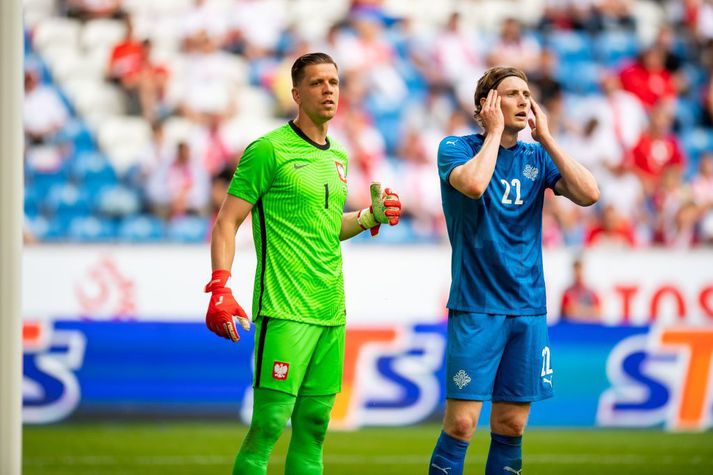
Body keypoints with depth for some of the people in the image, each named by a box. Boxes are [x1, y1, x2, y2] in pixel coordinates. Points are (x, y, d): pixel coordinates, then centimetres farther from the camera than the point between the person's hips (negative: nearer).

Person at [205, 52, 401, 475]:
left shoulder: (338, 158, 17)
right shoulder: (269, 150, -5)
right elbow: (227, 222, -7)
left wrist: (371, 217, 11)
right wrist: (220, 288, -18)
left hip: (331, 312, 7)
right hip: (285, 309, -7)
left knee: (313, 427, 8)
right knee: (269, 424, -11)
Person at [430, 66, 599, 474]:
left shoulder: (537, 157, 10)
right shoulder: (457, 148, -2)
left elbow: (589, 194, -4)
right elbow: (473, 184, -24)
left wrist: (545, 137, -2)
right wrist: (494, 132, -10)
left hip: (528, 308, 4)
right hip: (476, 306, -4)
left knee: (512, 426, 5)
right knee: (461, 424, -10)